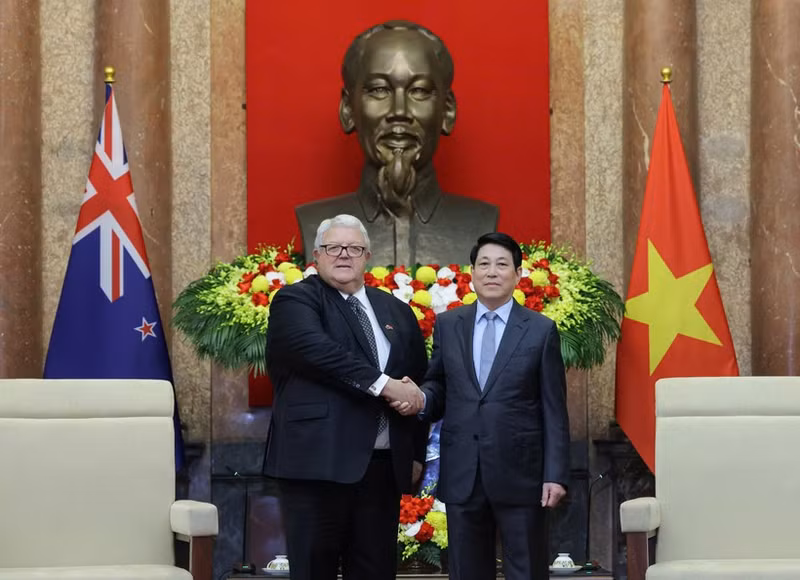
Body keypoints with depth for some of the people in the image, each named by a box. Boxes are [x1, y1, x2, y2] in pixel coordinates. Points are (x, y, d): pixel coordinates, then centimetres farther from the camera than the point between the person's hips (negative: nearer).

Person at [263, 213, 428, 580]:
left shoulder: (397, 313, 18)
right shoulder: (295, 301, 0)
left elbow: (420, 382, 19)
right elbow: (318, 351, -18)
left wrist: (416, 452, 10)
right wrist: (383, 384, -21)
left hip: (383, 466, 5)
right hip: (318, 462, -5)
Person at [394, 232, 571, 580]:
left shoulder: (541, 330, 2)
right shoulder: (447, 325, 10)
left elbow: (554, 411, 0)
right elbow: (438, 388, 13)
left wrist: (555, 475, -6)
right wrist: (419, 398, -11)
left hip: (519, 473, -2)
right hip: (462, 474, 3)